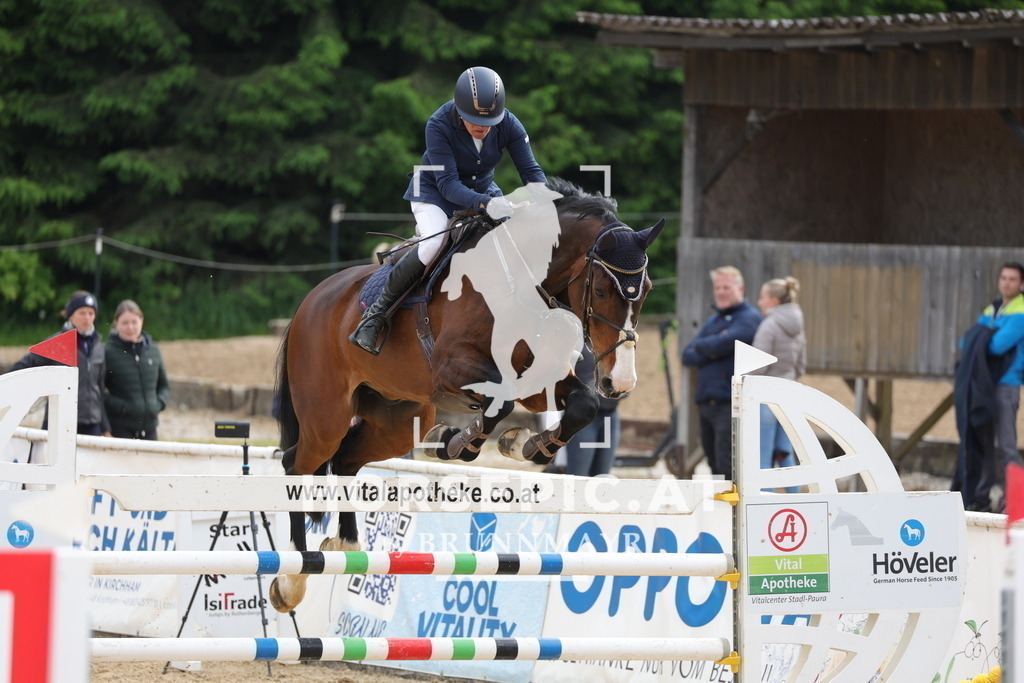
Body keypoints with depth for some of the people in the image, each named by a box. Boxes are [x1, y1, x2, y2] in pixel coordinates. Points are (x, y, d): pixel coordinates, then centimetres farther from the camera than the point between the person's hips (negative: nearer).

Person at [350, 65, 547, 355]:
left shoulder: (508, 125, -19)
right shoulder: (439, 125, -29)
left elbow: (531, 171, -16)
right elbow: (448, 183, -33)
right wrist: (484, 204, -50)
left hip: (483, 191, 5)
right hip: (434, 193, -5)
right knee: (434, 242, -33)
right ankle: (376, 313, -24)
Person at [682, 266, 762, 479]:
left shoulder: (749, 318, -3)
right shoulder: (712, 321, 21)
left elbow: (723, 344, -18)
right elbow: (687, 356, 12)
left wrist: (700, 346, 2)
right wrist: (710, 352, -9)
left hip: (731, 403, -8)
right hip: (706, 403, 8)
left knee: (727, 468, -13)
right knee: (716, 467, 11)